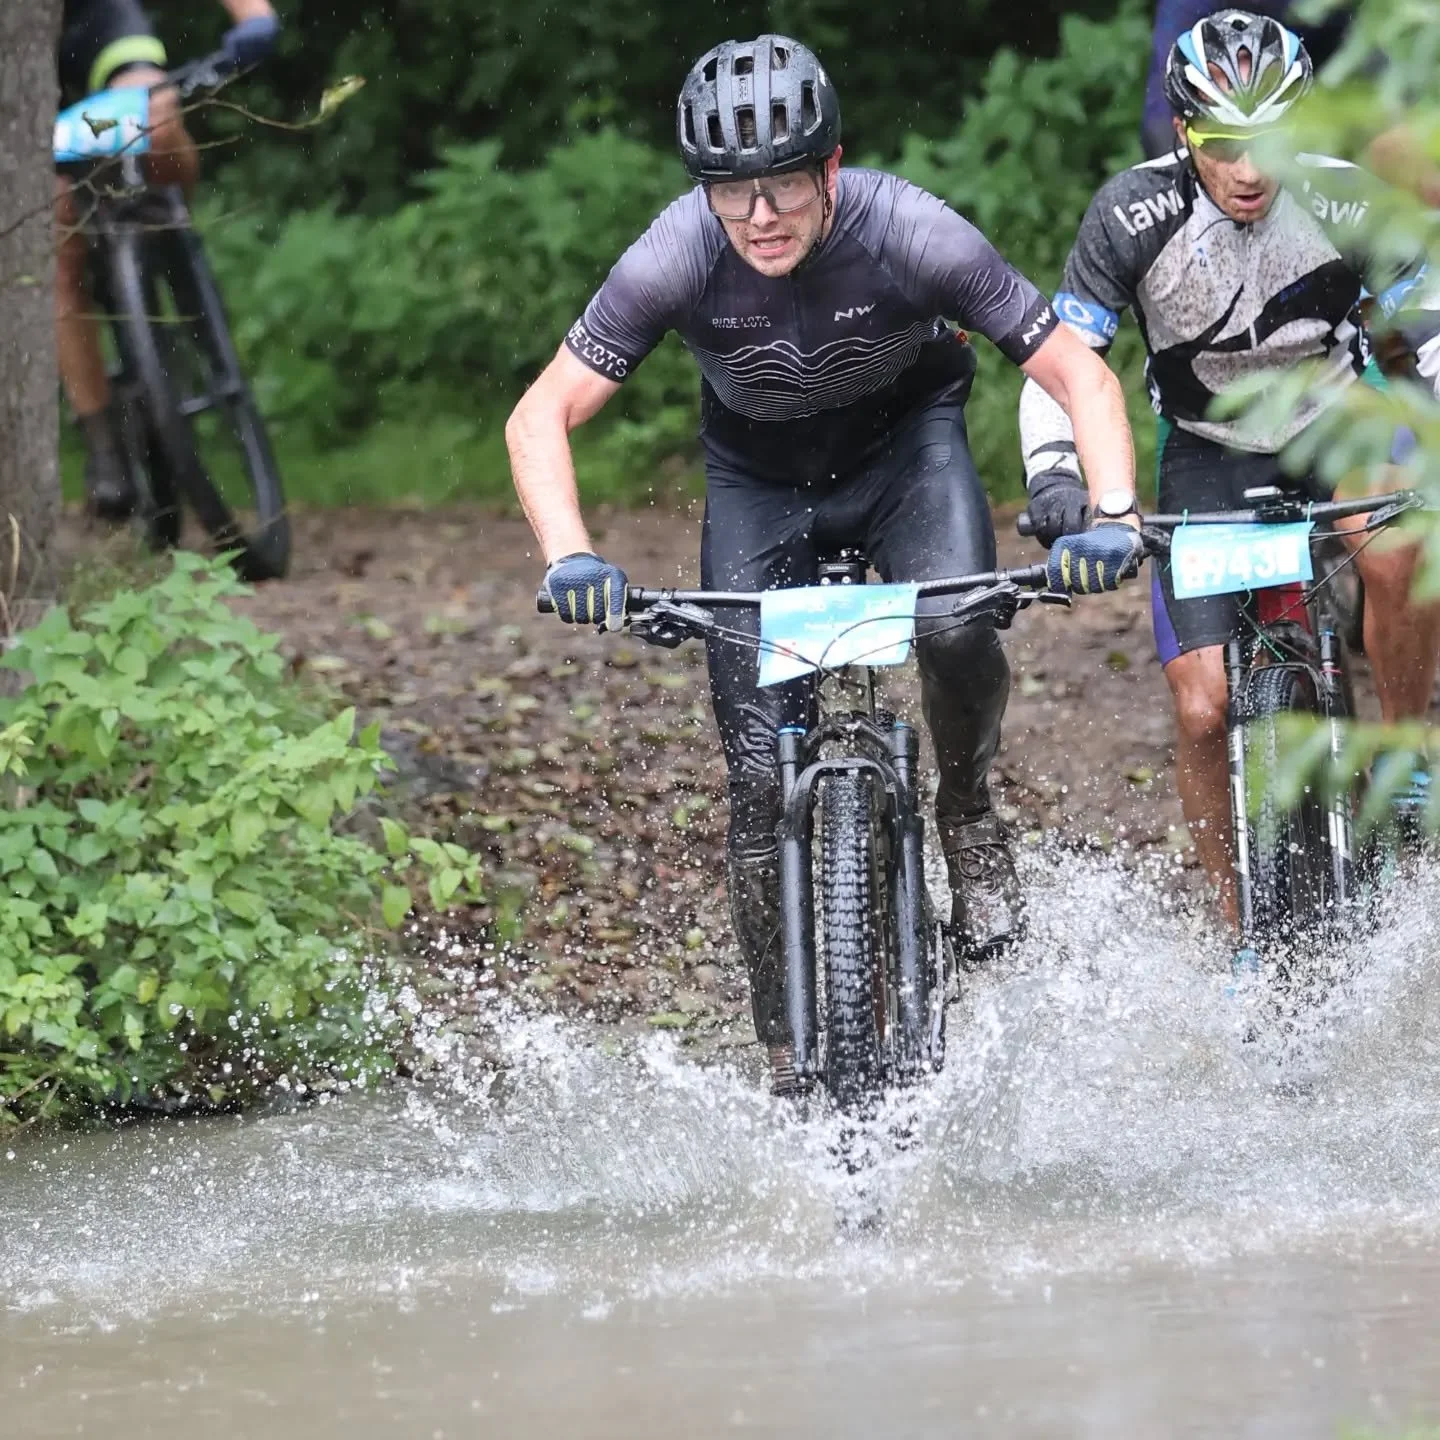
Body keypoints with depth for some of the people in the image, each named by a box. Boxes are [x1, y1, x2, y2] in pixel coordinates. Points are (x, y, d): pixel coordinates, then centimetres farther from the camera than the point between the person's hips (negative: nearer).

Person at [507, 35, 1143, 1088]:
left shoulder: (910, 235, -31)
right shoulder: (676, 260, -29)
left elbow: (1081, 377, -25)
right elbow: (542, 417, -23)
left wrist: (1113, 518, -41)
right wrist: (569, 558, -40)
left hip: (906, 439, -1)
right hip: (760, 477, 1)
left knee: (956, 629, -32)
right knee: (763, 775, -9)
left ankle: (966, 809, 0)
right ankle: (791, 1052, 4)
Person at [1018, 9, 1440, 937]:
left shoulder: (1347, 203, -22)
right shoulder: (1136, 217, -23)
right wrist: (1056, 482, -34)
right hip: (1210, 454, 0)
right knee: (1204, 711, -12)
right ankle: (1242, 921, 9)